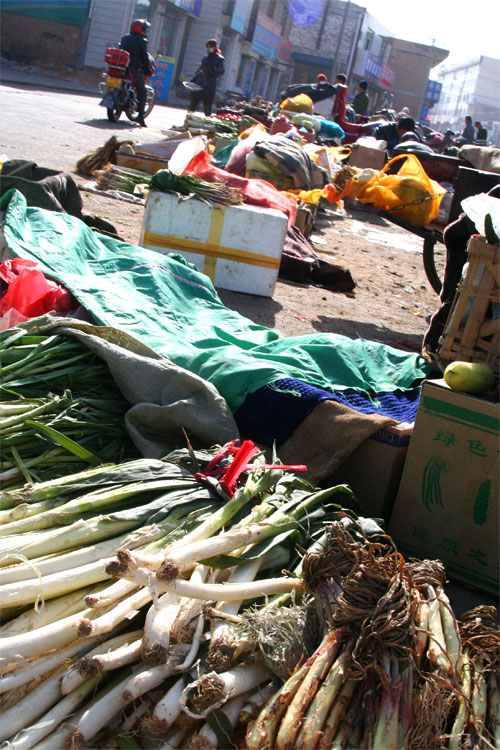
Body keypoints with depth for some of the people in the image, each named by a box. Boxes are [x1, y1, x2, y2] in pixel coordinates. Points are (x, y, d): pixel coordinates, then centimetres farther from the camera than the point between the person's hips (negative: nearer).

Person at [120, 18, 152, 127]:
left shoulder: (124, 38, 14)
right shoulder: (141, 41, -5)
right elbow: (145, 57, -4)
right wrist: (148, 70, 5)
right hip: (135, 68, -6)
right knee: (142, 92, 0)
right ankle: (140, 115, -10)